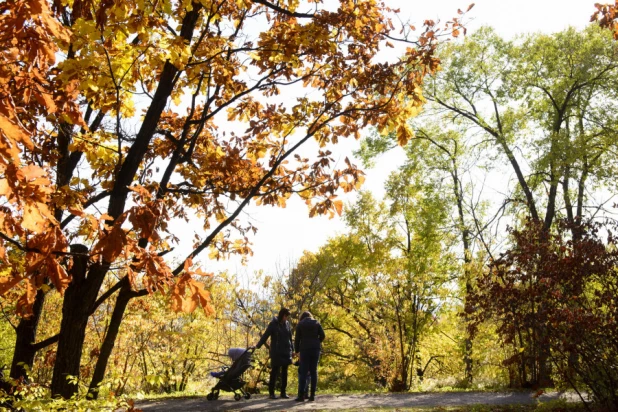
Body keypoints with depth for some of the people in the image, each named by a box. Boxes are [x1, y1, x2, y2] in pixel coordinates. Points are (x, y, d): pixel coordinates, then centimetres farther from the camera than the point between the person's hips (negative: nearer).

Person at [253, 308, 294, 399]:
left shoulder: (287, 324, 7)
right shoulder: (273, 323, -7)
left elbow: (290, 337, 13)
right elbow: (265, 335, -9)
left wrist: (292, 349, 12)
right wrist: (258, 345, -15)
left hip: (286, 351, 5)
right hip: (276, 352, -5)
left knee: (284, 372, 7)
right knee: (275, 372, -2)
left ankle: (283, 392, 14)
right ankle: (271, 392, 5)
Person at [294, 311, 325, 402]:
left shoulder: (300, 324, 6)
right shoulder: (316, 323, 11)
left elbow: (297, 339, 3)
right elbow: (322, 335, 2)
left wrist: (297, 350, 14)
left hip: (305, 349, -2)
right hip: (316, 349, 2)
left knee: (303, 372, -2)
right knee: (313, 371, 4)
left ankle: (301, 395, -8)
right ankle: (312, 395, 2)